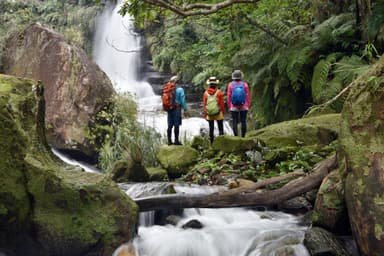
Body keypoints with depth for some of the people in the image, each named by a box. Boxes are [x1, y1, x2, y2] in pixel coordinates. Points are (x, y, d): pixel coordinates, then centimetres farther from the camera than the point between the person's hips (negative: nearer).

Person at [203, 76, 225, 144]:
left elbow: (204, 104, 1)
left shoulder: (206, 93, -2)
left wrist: (204, 114, 9)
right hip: (218, 114, -2)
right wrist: (223, 113, 6)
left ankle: (211, 142, 9)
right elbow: (222, 104, -5)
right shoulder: (219, 92, -8)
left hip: (209, 114, 2)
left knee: (211, 128, 8)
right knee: (220, 128, 6)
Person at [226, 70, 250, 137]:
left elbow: (228, 96, -3)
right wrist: (248, 106, 6)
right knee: (243, 121, 5)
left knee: (234, 122, 2)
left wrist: (229, 106, 4)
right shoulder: (245, 85, -3)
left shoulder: (230, 85, -4)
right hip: (243, 107, 0)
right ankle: (243, 136, 5)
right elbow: (247, 96, -2)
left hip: (234, 107, 0)